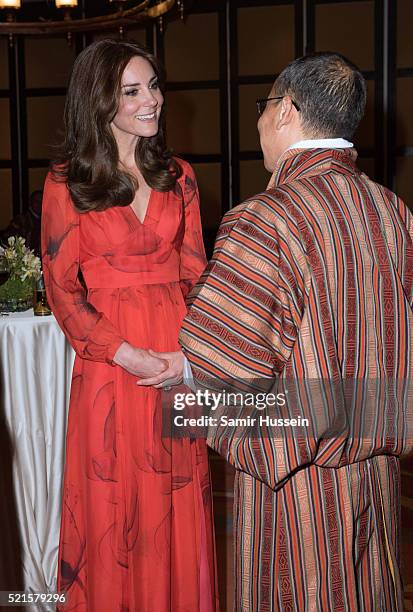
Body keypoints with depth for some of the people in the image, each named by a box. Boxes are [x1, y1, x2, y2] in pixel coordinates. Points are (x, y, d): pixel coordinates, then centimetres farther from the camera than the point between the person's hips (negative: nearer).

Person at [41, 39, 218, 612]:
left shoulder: (177, 176, 7)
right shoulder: (67, 180, -4)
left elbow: (194, 273, 8)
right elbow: (62, 289, -6)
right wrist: (131, 357, -15)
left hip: (178, 354, 3)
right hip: (109, 364, -3)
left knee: (178, 505, 12)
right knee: (114, 505, 8)